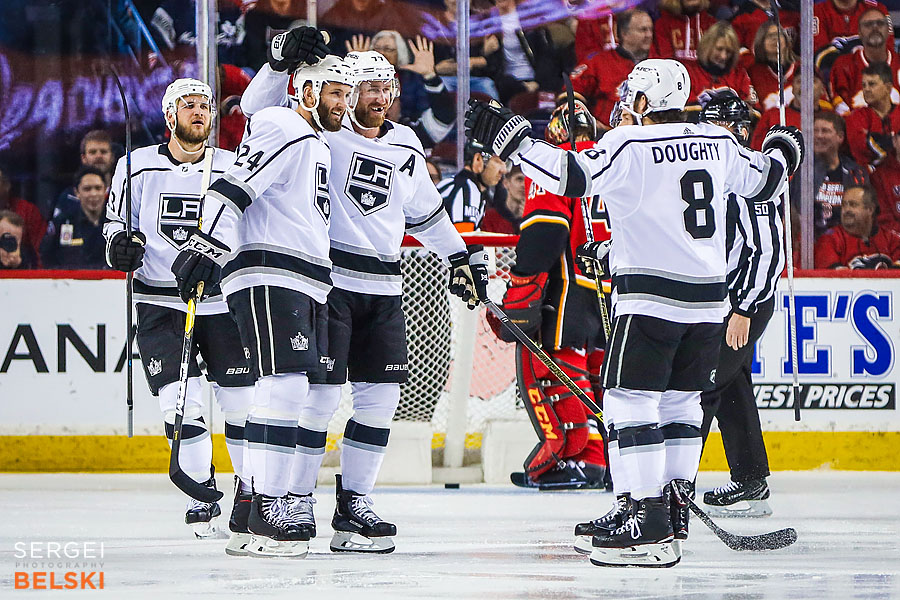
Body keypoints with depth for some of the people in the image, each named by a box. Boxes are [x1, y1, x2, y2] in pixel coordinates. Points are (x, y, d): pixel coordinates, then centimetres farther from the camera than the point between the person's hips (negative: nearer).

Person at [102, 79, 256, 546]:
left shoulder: (234, 169, 3)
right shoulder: (137, 167, 2)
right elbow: (115, 224, 8)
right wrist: (120, 245, -13)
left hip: (223, 301, 1)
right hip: (160, 303, -1)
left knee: (243, 400, -1)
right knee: (180, 403, -12)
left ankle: (253, 489, 18)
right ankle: (201, 496, 0)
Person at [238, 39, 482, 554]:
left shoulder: (406, 149, 15)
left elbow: (426, 211, 28)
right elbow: (258, 107, -12)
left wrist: (460, 257, 28)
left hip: (383, 289, 6)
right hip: (328, 279, -6)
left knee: (381, 395, 3)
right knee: (322, 392, -9)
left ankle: (354, 503, 11)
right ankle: (297, 500, 1)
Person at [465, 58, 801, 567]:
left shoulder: (630, 144, -11)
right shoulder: (718, 142, 9)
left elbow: (573, 176, -19)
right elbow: (761, 181, 24)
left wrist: (509, 139, -14)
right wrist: (782, 153, 46)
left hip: (651, 298, -7)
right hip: (708, 299, 7)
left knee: (631, 402, -5)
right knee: (681, 403, 17)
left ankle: (649, 526, -13)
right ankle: (675, 515, 18)